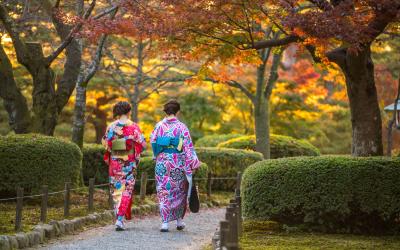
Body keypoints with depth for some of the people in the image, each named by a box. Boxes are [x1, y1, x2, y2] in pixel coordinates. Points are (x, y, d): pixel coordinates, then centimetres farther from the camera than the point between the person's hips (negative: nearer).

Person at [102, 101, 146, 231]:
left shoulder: (111, 127, -2)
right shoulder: (133, 127, -7)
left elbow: (105, 143, 2)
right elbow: (142, 144, -7)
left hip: (114, 162, 2)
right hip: (129, 163, -2)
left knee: (116, 190, 13)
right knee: (127, 190, 2)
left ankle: (119, 217, 15)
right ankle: (120, 219, -8)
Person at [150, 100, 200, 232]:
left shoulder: (159, 125, -1)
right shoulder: (181, 127, -7)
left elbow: (153, 142, 6)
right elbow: (188, 146, -9)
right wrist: (193, 164, -6)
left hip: (162, 161, 1)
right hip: (177, 162, -1)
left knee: (164, 191, 4)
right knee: (179, 191, 15)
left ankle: (165, 222, -6)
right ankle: (179, 220, 22)